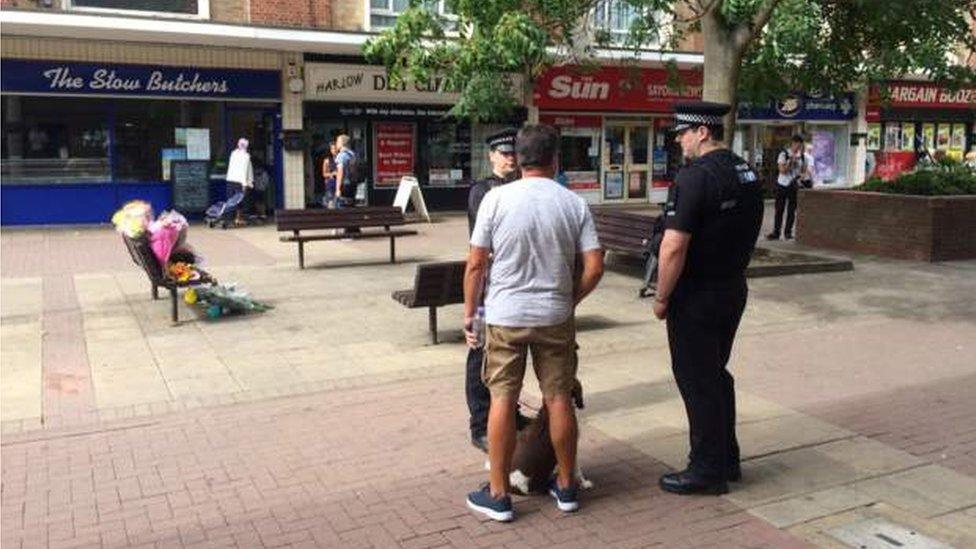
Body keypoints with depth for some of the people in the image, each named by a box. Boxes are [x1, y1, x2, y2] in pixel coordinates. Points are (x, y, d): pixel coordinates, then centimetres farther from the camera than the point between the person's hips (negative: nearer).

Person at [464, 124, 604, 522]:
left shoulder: (497, 199, -7)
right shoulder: (574, 203, -2)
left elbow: (476, 265, -6)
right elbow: (594, 268, -5)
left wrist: (469, 312, 6)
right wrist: (569, 301, 11)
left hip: (505, 316, -2)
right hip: (555, 317, 2)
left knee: (502, 400, 6)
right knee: (559, 399, 11)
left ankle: (498, 495, 14)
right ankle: (566, 487, 25)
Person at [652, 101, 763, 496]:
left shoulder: (695, 176, -20)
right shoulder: (747, 173, 8)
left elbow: (674, 246, -24)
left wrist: (661, 298, -14)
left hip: (696, 297, -9)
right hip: (734, 289, 9)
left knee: (696, 380, 3)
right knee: (716, 374, 20)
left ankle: (707, 471, 14)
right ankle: (727, 459, 31)